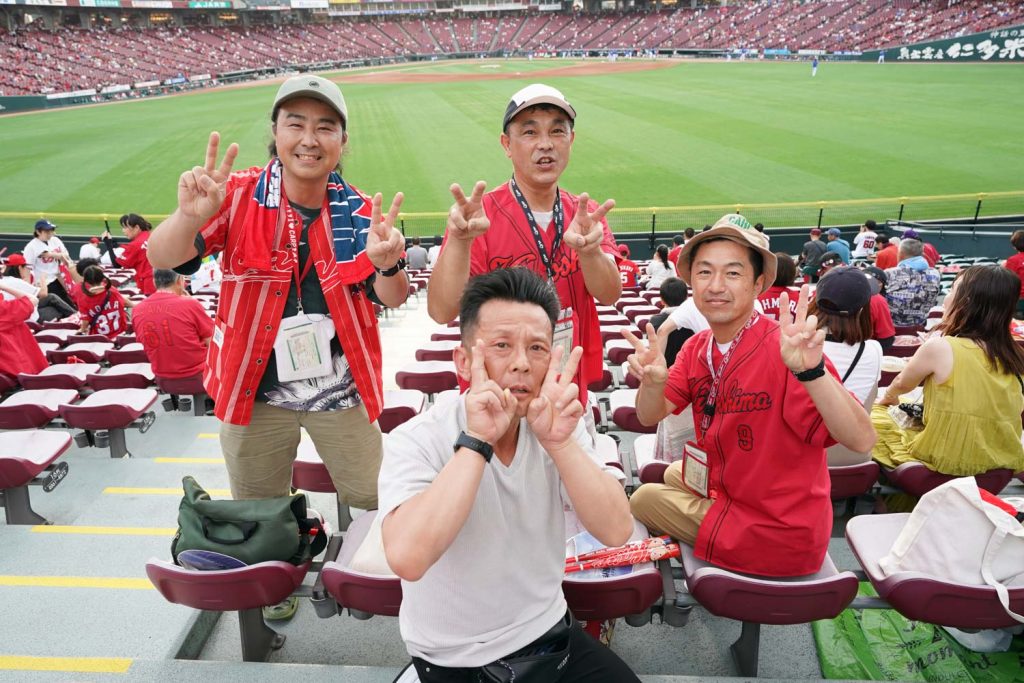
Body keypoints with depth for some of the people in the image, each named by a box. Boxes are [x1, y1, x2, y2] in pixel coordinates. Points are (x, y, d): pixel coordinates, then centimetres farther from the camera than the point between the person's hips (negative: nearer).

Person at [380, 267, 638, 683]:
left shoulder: (559, 428, -7)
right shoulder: (415, 442, -19)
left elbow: (616, 532, -17)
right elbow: (407, 559, -34)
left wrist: (559, 442, -30)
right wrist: (477, 440, -34)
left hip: (549, 633, 4)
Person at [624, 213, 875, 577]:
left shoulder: (785, 349, -28)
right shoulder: (697, 347, -4)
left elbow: (861, 440, -35)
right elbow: (650, 417, -9)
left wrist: (812, 370, -52)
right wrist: (652, 382, -32)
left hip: (778, 535, -6)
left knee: (643, 499, 8)